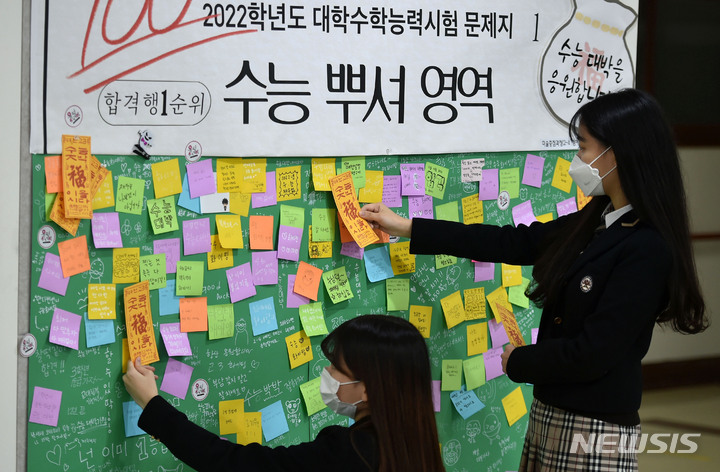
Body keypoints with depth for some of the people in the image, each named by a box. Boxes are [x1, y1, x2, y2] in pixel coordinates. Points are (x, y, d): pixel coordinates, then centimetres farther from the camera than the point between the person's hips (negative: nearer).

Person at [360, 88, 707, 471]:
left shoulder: (647, 251, -21)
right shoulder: (593, 224, 6)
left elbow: (593, 353, -22)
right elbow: (514, 243, 12)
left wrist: (518, 361, -5)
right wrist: (409, 229, 14)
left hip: (593, 433, -8)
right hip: (550, 414, 8)